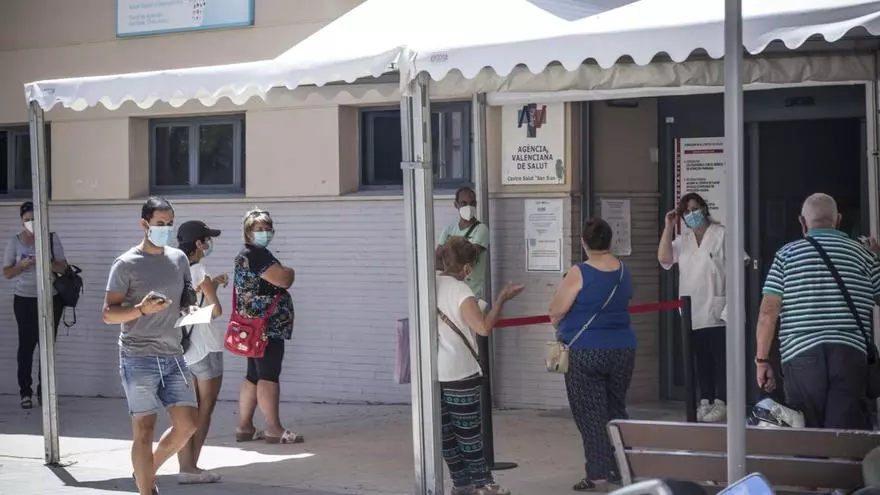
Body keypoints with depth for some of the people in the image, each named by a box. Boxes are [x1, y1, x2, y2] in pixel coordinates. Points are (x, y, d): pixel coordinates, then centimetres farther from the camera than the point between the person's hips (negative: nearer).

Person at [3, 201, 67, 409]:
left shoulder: (52, 238, 0)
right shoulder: (15, 241, 0)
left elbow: (62, 267, -3)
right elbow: (6, 273, 0)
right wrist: (23, 264, -18)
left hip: (50, 299, 0)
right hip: (24, 300, 0)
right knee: (26, 345, -2)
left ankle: (44, 390, 10)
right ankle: (25, 392, 4)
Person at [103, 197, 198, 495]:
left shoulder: (179, 259, 11)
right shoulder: (126, 264, -6)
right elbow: (108, 314, -8)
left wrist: (192, 306, -1)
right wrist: (142, 309, -24)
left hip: (173, 356, 6)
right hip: (139, 358, -6)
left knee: (187, 425, 4)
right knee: (144, 429, -4)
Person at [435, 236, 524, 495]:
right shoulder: (460, 291, -16)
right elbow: (483, 327, -26)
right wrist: (501, 299, -17)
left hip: (432, 371, 6)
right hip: (459, 372, -6)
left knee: (446, 431, 10)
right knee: (469, 431, 2)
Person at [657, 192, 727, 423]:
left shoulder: (722, 235, -4)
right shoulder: (683, 240, 14)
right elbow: (664, 258, 0)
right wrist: (669, 227, -2)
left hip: (717, 312, -5)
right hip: (693, 313, 6)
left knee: (721, 358, -4)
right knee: (702, 359, 10)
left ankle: (721, 403, -2)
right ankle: (705, 402, 15)